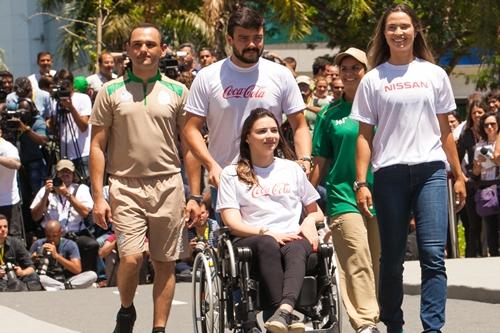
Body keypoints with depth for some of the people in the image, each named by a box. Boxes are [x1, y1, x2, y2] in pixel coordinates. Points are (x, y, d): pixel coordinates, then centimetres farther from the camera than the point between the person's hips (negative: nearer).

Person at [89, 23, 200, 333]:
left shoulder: (177, 92, 7)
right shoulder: (111, 92, 4)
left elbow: (189, 145, 9)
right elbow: (98, 146, 4)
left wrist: (194, 197, 3)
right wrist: (98, 196, -3)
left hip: (168, 186, 2)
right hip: (126, 187, -2)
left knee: (165, 263, 3)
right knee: (131, 257, -15)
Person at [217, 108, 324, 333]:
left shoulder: (292, 169, 25)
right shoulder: (231, 175, 15)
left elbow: (316, 212, 30)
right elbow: (233, 223, 4)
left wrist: (310, 221, 6)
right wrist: (267, 233, -13)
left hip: (292, 239, 2)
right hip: (251, 242, -2)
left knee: (296, 248, -36)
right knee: (267, 245, -39)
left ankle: (284, 310, -62)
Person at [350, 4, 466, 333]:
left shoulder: (434, 74, 10)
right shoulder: (373, 80, 7)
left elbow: (445, 130, 14)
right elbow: (365, 135, 6)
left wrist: (459, 175, 11)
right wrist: (361, 183, -2)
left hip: (430, 170, 0)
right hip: (389, 173, 0)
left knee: (433, 254, -11)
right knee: (392, 258, 5)